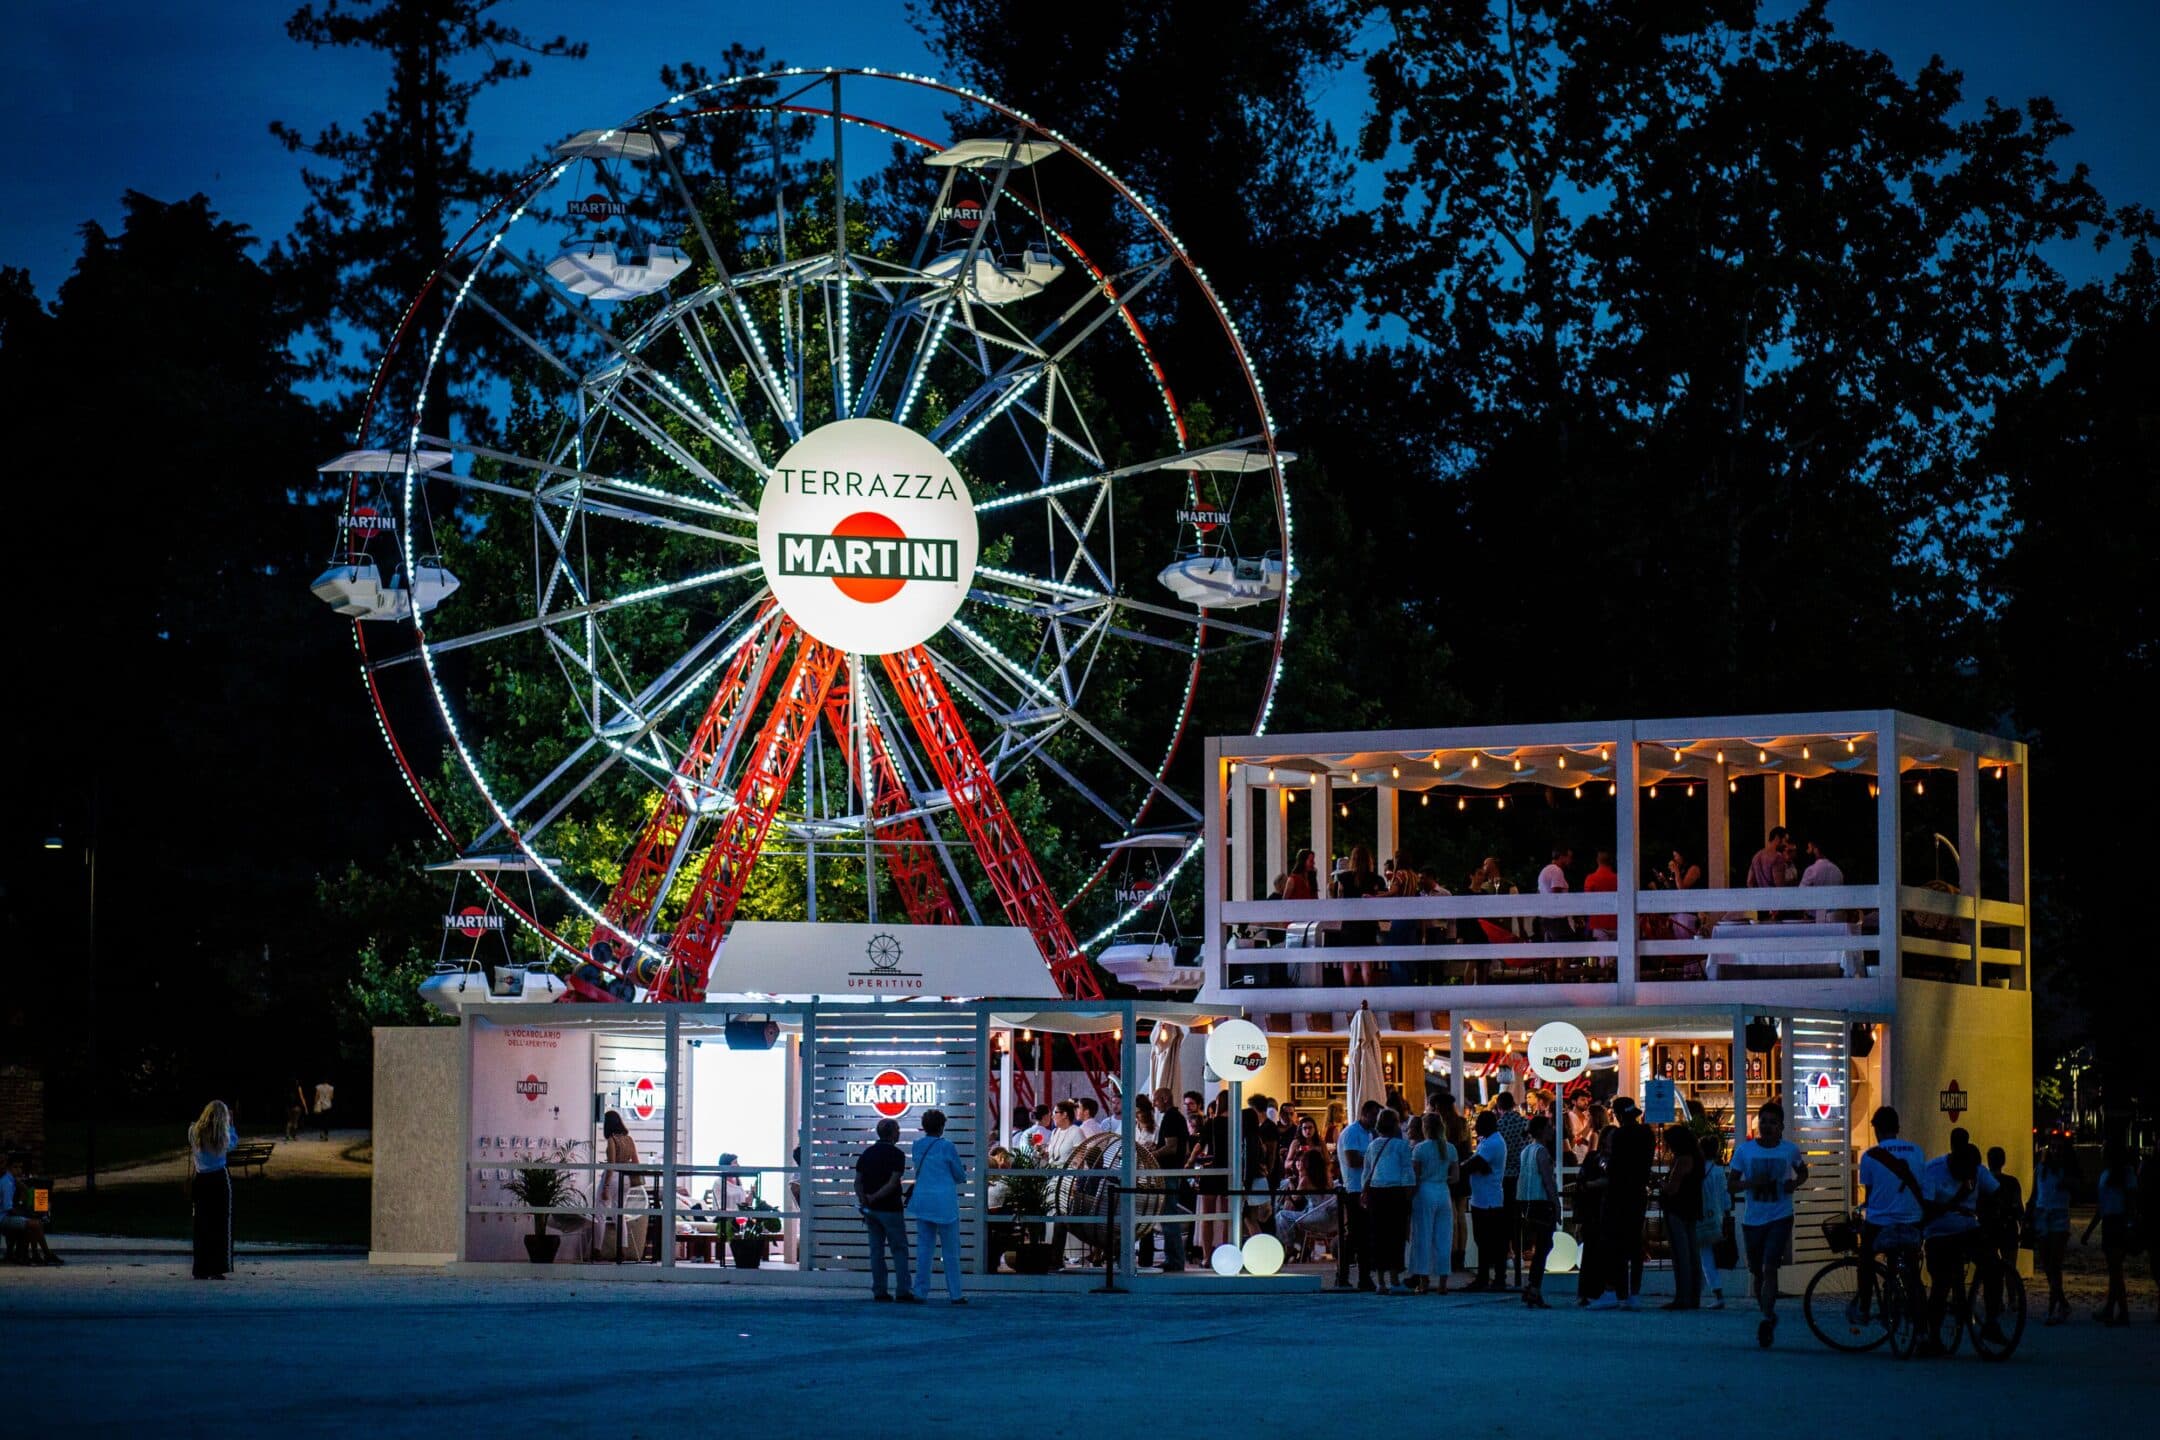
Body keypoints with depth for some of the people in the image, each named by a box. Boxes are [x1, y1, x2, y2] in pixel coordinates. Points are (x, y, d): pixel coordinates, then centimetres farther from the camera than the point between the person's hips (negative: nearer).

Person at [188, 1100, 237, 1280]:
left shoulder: (194, 1131, -5)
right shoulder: (223, 1135, -9)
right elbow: (233, 1142, 11)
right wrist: (229, 1124, 20)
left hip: (200, 1181, 2)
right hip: (220, 1180, -2)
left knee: (201, 1225, 9)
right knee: (221, 1224, 4)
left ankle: (201, 1270, 9)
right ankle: (217, 1269, -1)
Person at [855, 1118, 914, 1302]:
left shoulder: (866, 1154, 10)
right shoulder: (896, 1155, -9)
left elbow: (858, 1182, 6)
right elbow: (893, 1183, -18)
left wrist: (864, 1201, 1)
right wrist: (873, 1197, -13)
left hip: (871, 1210, 6)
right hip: (890, 1209, -6)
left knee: (876, 1249, 8)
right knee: (899, 1249, -1)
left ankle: (879, 1291, 6)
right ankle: (904, 1291, -5)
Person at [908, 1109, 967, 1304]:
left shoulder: (917, 1145, 5)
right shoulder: (946, 1146, -9)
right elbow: (960, 1175, -1)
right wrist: (964, 1172, 21)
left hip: (922, 1200, 4)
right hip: (945, 1203, -4)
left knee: (923, 1248, 9)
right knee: (950, 1251, 3)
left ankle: (920, 1291, 7)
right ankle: (954, 1294, 5)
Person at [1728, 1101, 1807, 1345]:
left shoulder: (1790, 1150, -1)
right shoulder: (1744, 1149, -1)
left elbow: (1803, 1172, 19)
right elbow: (1731, 1184, 1)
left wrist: (1795, 1183, -4)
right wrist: (1751, 1183, -19)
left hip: (1780, 1218, -2)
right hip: (1752, 1220, 2)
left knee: (1769, 1269, -17)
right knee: (1758, 1273, 12)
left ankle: (1766, 1320, -19)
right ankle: (1768, 1315, 31)